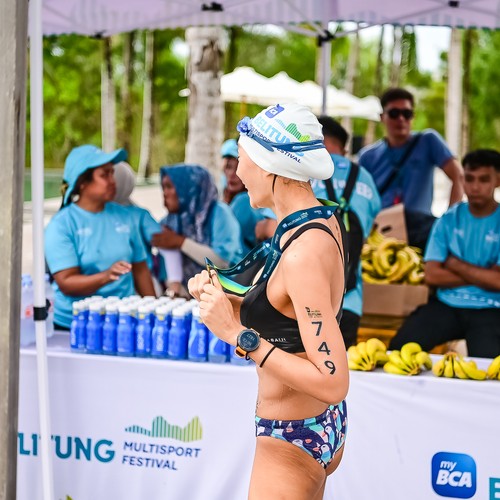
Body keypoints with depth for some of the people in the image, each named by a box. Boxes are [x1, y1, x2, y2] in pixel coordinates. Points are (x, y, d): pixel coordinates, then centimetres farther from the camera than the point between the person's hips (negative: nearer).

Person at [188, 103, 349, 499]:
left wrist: (239, 335, -27)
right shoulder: (323, 219, 2)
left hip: (292, 442, -9)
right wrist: (225, 300, -1)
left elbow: (332, 381, -29)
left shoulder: (303, 252, -27)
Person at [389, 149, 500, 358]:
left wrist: (454, 264, -2)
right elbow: (432, 275, -1)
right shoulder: (448, 220, 8)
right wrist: (480, 276, -5)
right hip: (446, 305, 3)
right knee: (400, 346, -20)